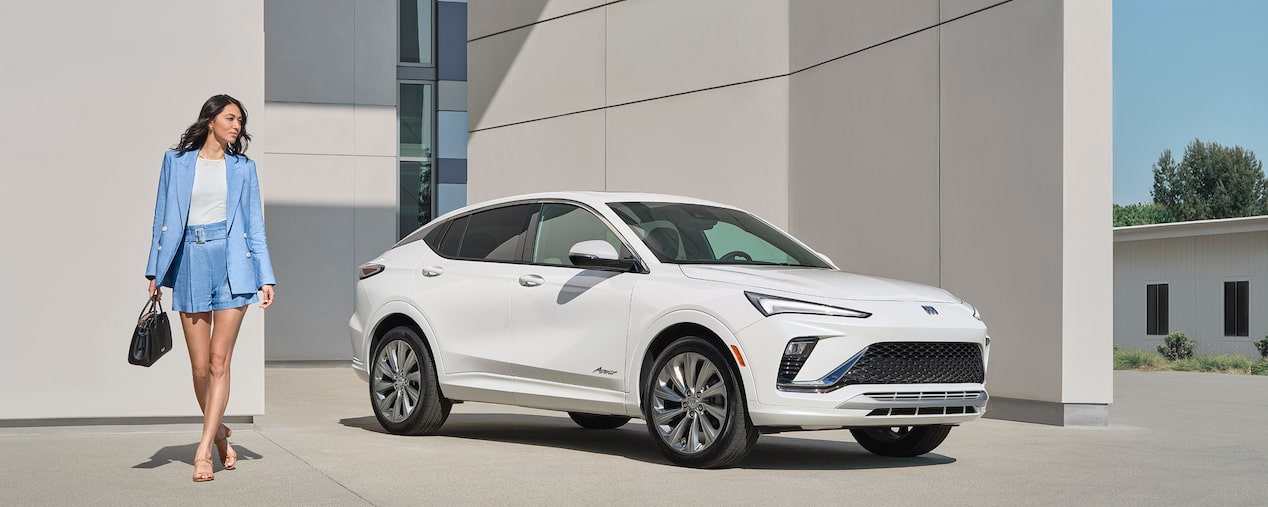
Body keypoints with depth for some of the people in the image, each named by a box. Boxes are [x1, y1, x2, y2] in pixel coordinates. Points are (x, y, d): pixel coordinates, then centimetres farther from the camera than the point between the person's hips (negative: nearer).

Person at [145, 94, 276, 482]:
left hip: (231, 264, -1)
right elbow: (163, 217, 10)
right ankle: (219, 433, 26)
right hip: (190, 263, 1)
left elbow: (255, 224, 9)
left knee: (219, 362, -7)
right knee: (200, 366, 3)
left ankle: (203, 450, -7)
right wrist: (155, 271, 6)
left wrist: (266, 277, 2)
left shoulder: (242, 167, 10)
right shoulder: (176, 161, 9)